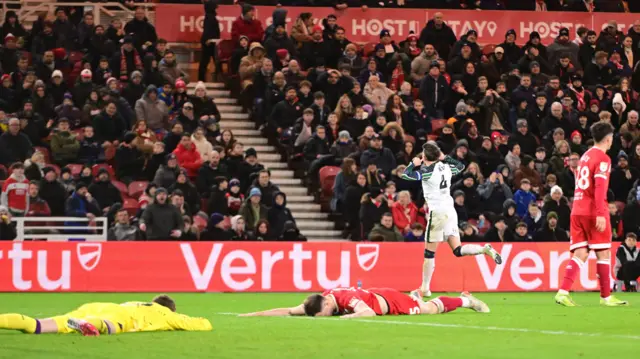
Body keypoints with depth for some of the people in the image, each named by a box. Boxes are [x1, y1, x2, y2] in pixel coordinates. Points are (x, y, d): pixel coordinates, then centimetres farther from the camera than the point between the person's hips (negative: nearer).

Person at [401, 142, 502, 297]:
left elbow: (405, 175, -13)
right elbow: (461, 166, 29)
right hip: (450, 211, 6)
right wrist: (445, 158, 27)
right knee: (458, 250, 5)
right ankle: (485, 249, -17)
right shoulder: (446, 167, 10)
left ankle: (425, 288, 5)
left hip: (438, 213, -6)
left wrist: (414, 164, 4)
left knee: (429, 253, 2)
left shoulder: (426, 171, -9)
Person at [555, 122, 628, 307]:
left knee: (580, 254, 3)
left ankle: (563, 292, -13)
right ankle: (606, 297, 7)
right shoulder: (603, 159, -8)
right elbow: (600, 187, -18)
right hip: (593, 211, -7)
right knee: (604, 253, 3)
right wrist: (601, 214, -22)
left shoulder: (585, 156, 15)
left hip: (577, 211, 7)